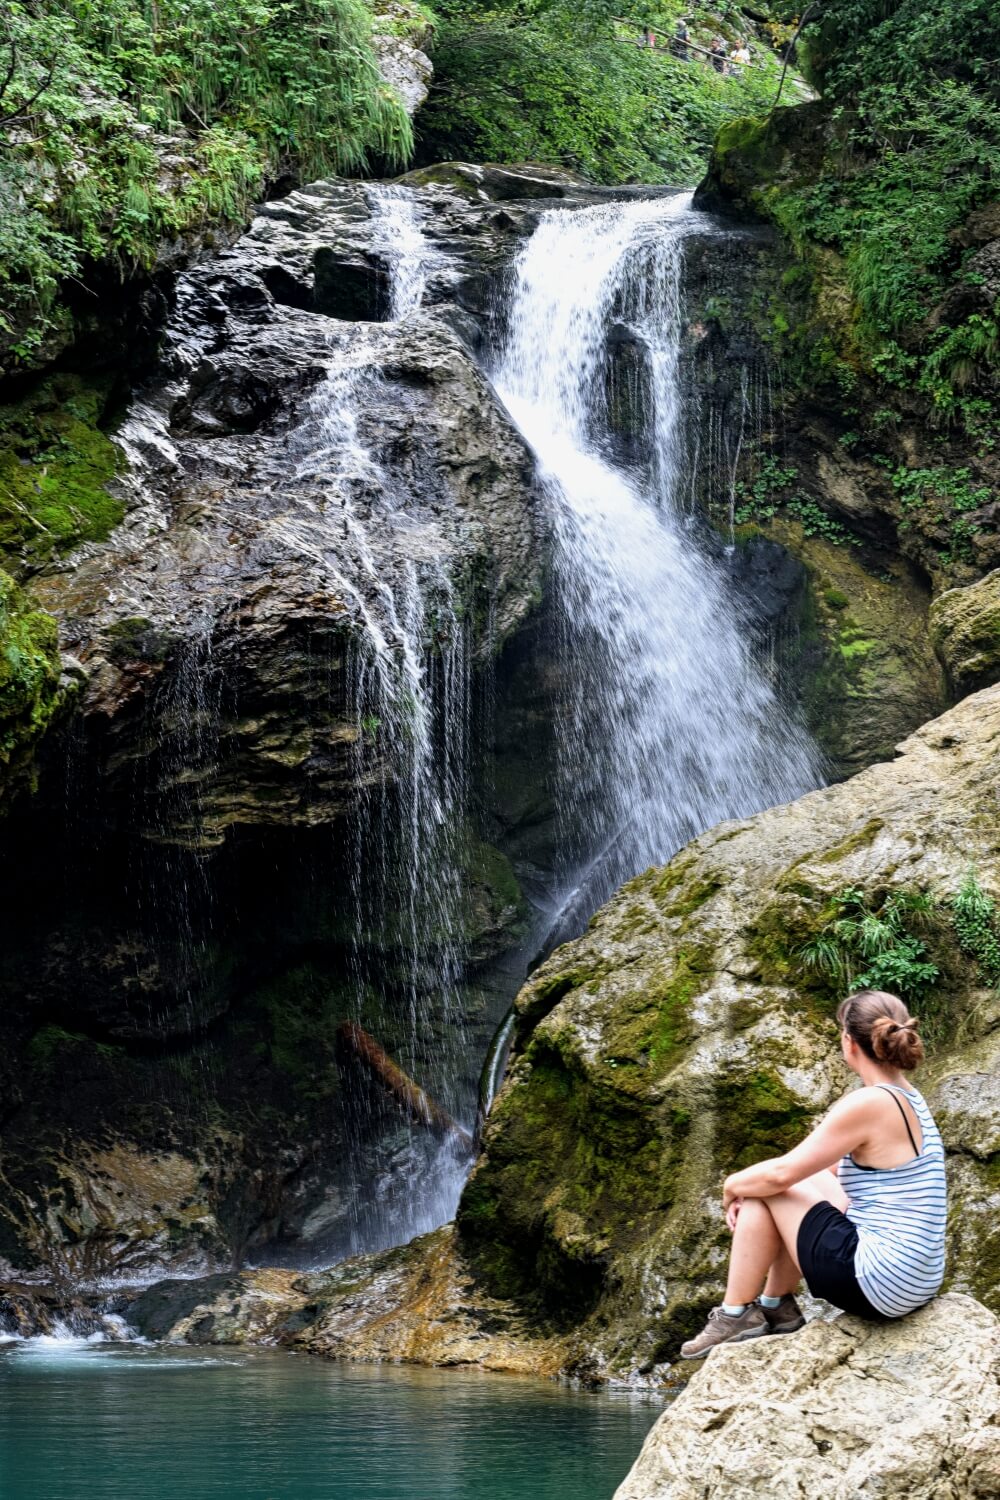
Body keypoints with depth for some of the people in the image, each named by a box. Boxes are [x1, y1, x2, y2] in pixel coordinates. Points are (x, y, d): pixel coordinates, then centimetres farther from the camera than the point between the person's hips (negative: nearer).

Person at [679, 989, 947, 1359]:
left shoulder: (869, 1104, -18)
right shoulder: (908, 1099, 10)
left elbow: (781, 1173, -13)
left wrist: (733, 1185, 7)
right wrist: (746, 1185, 12)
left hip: (878, 1285, -9)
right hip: (917, 1283, 9)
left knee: (763, 1189, 2)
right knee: (802, 1183, 22)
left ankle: (736, 1316, 11)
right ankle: (777, 1307, 28)